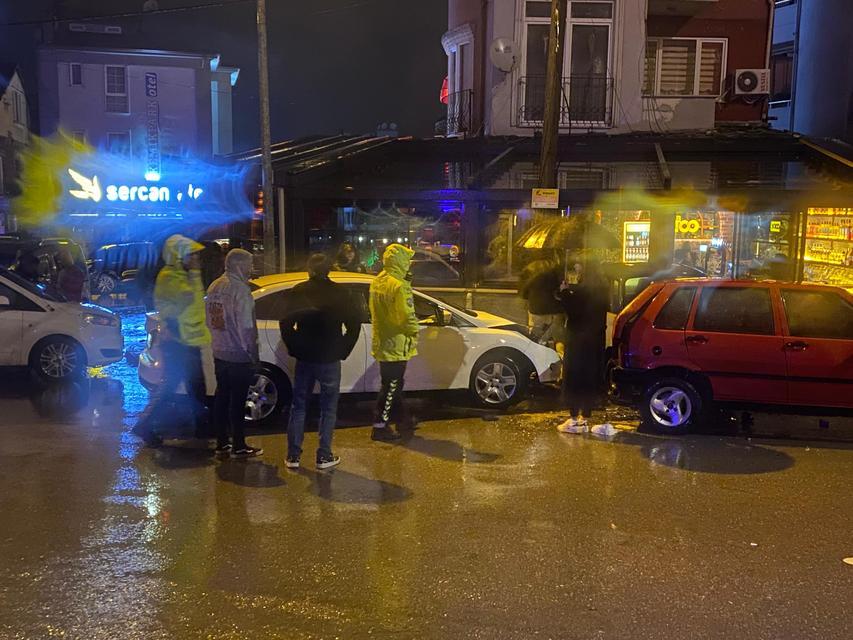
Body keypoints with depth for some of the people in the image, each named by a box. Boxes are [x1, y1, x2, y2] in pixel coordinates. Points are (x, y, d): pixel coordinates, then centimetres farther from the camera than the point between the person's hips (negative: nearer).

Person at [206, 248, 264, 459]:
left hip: (219, 353, 8)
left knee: (222, 396, 14)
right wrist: (253, 355, -13)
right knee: (237, 401, 1)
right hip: (239, 355, -8)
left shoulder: (214, 286, 7)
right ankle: (239, 447, 11)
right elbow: (246, 327, -21)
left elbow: (210, 320, 14)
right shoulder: (240, 289, -19)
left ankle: (222, 444, 22)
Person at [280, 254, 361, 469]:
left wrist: (294, 348, 8)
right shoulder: (338, 292, -3)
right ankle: (324, 456, 9)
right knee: (328, 408, 9)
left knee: (298, 406, 11)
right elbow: (354, 324, -4)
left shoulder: (298, 291, 0)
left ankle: (293, 456, 12)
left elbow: (286, 323, -2)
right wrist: (343, 351, 4)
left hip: (304, 358, 2)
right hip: (330, 359, -1)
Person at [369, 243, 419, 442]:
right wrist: (414, 332, -6)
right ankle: (380, 427, 4)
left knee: (393, 384, 21)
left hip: (382, 342, 9)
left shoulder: (376, 282, 8)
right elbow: (407, 317, -23)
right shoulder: (400, 286, -22)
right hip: (396, 345, -9)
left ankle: (401, 418, 34)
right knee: (391, 387, 0)